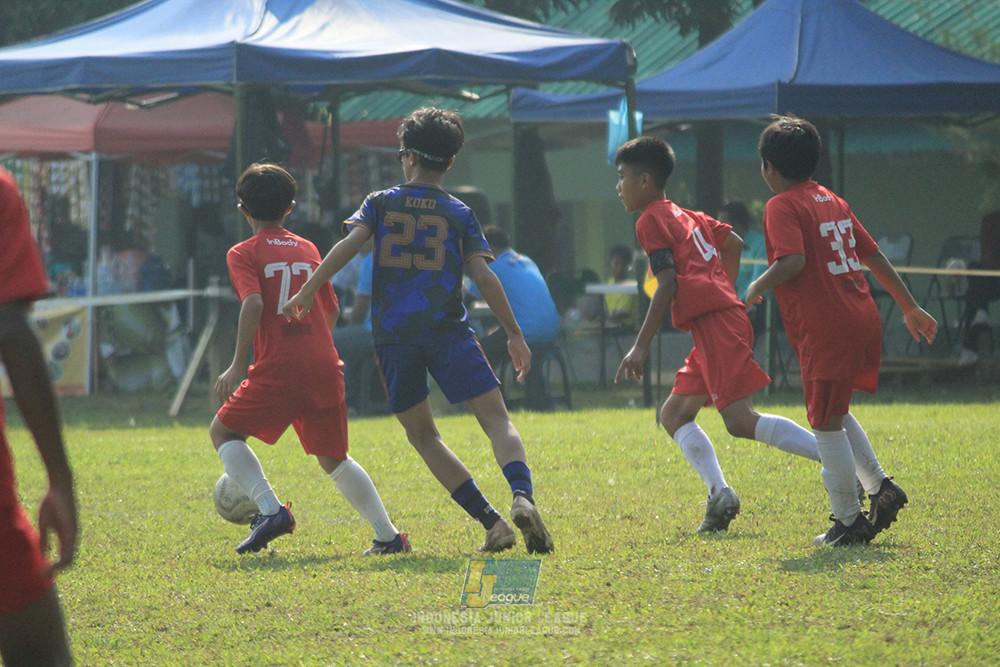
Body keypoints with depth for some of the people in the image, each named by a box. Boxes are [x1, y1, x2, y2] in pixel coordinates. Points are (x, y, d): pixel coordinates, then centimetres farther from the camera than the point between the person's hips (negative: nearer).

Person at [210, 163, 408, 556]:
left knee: (223, 433, 11)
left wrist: (237, 366, -16)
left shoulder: (244, 254, 3)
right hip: (325, 366, 5)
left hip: (279, 368, -5)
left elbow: (253, 304, -14)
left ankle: (270, 509, -8)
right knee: (333, 459, 19)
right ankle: (388, 535, 12)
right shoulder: (308, 250, 18)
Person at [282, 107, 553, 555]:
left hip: (392, 333, 1)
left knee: (422, 434, 13)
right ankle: (522, 496, -32)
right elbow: (483, 275, 0)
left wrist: (306, 292, -1)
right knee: (496, 419, -3)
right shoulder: (458, 214, 8)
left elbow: (348, 245, -5)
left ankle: (490, 521, 2)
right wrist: (514, 334, 4)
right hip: (446, 328, -1)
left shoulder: (380, 203, 10)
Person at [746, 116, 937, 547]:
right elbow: (874, 257, 21)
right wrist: (910, 307, 26)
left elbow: (793, 261, -24)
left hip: (825, 329, -8)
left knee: (826, 423, 0)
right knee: (836, 413, 23)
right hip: (863, 318, 8)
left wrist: (758, 287, -6)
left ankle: (849, 522, 4)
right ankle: (880, 487, 15)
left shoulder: (782, 207, -7)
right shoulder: (833, 202, 18)